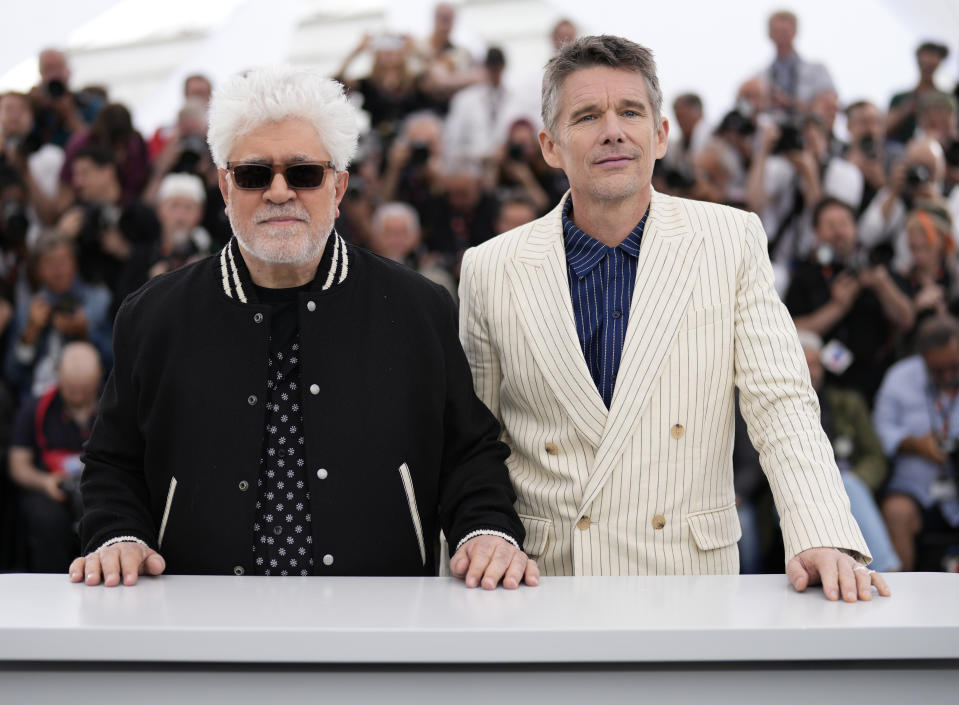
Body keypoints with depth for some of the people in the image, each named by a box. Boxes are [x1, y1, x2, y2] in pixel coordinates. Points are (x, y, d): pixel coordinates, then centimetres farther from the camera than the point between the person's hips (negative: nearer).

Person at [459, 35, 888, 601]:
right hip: (544, 586, 1)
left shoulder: (732, 241, 3)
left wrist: (825, 540, -16)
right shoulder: (490, 271, 3)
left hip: (691, 581, 0)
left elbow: (781, 404, -2)